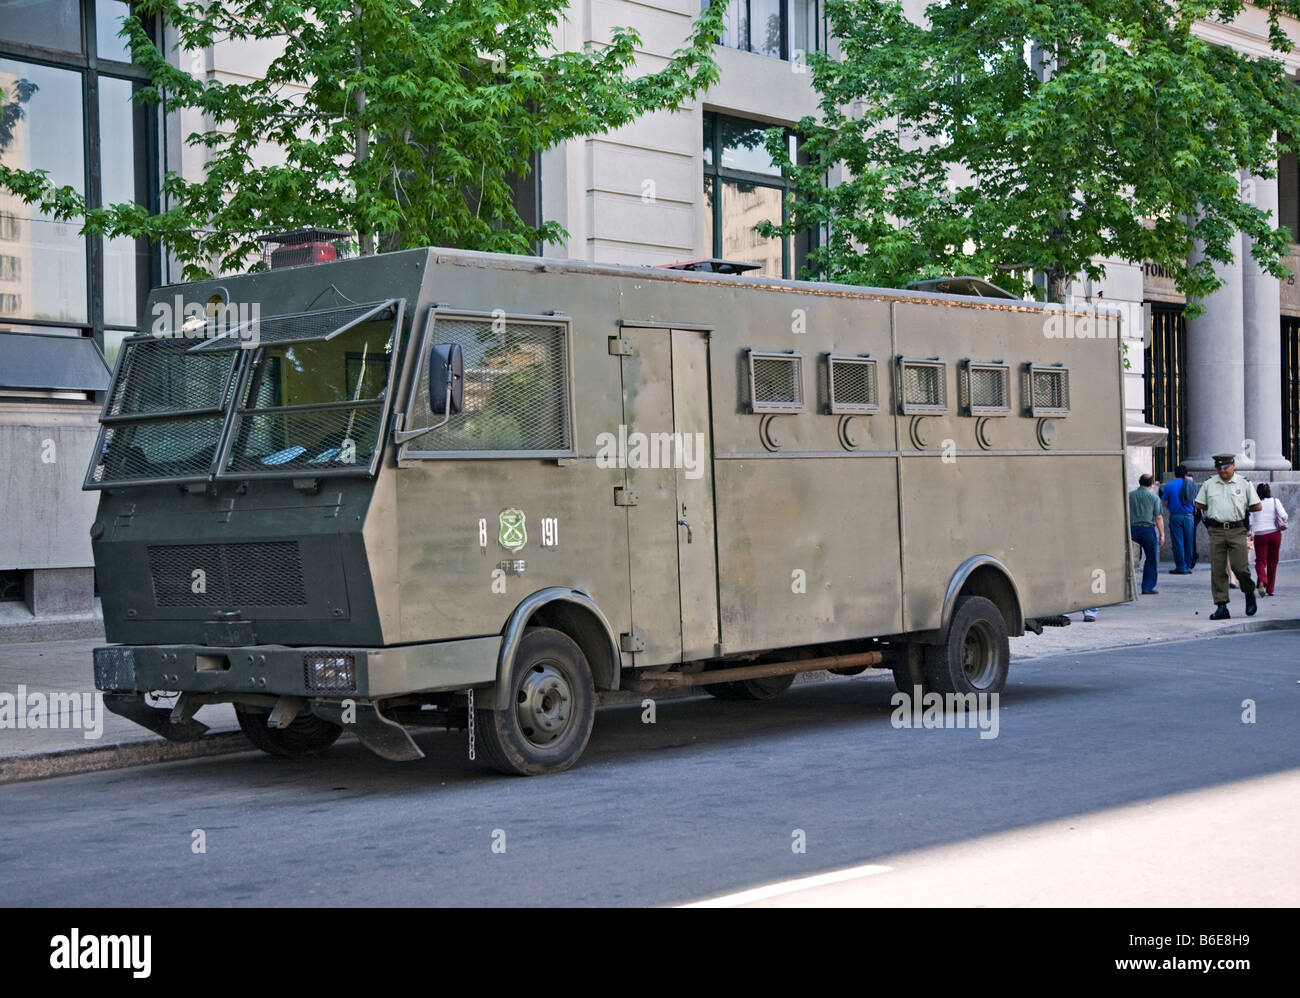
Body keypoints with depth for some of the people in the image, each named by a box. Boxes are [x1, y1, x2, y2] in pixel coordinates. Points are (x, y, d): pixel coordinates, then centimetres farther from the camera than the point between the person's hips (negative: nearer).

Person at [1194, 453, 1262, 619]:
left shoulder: (1244, 484, 5)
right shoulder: (1208, 484, 11)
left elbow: (1257, 507, 8)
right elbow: (1199, 505, 17)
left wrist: (1240, 510, 10)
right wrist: (1216, 511, 13)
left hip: (1237, 530, -2)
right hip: (1216, 531, 2)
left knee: (1240, 567, -8)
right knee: (1217, 570, -2)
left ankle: (1249, 594, 21)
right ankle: (1221, 607, 1)